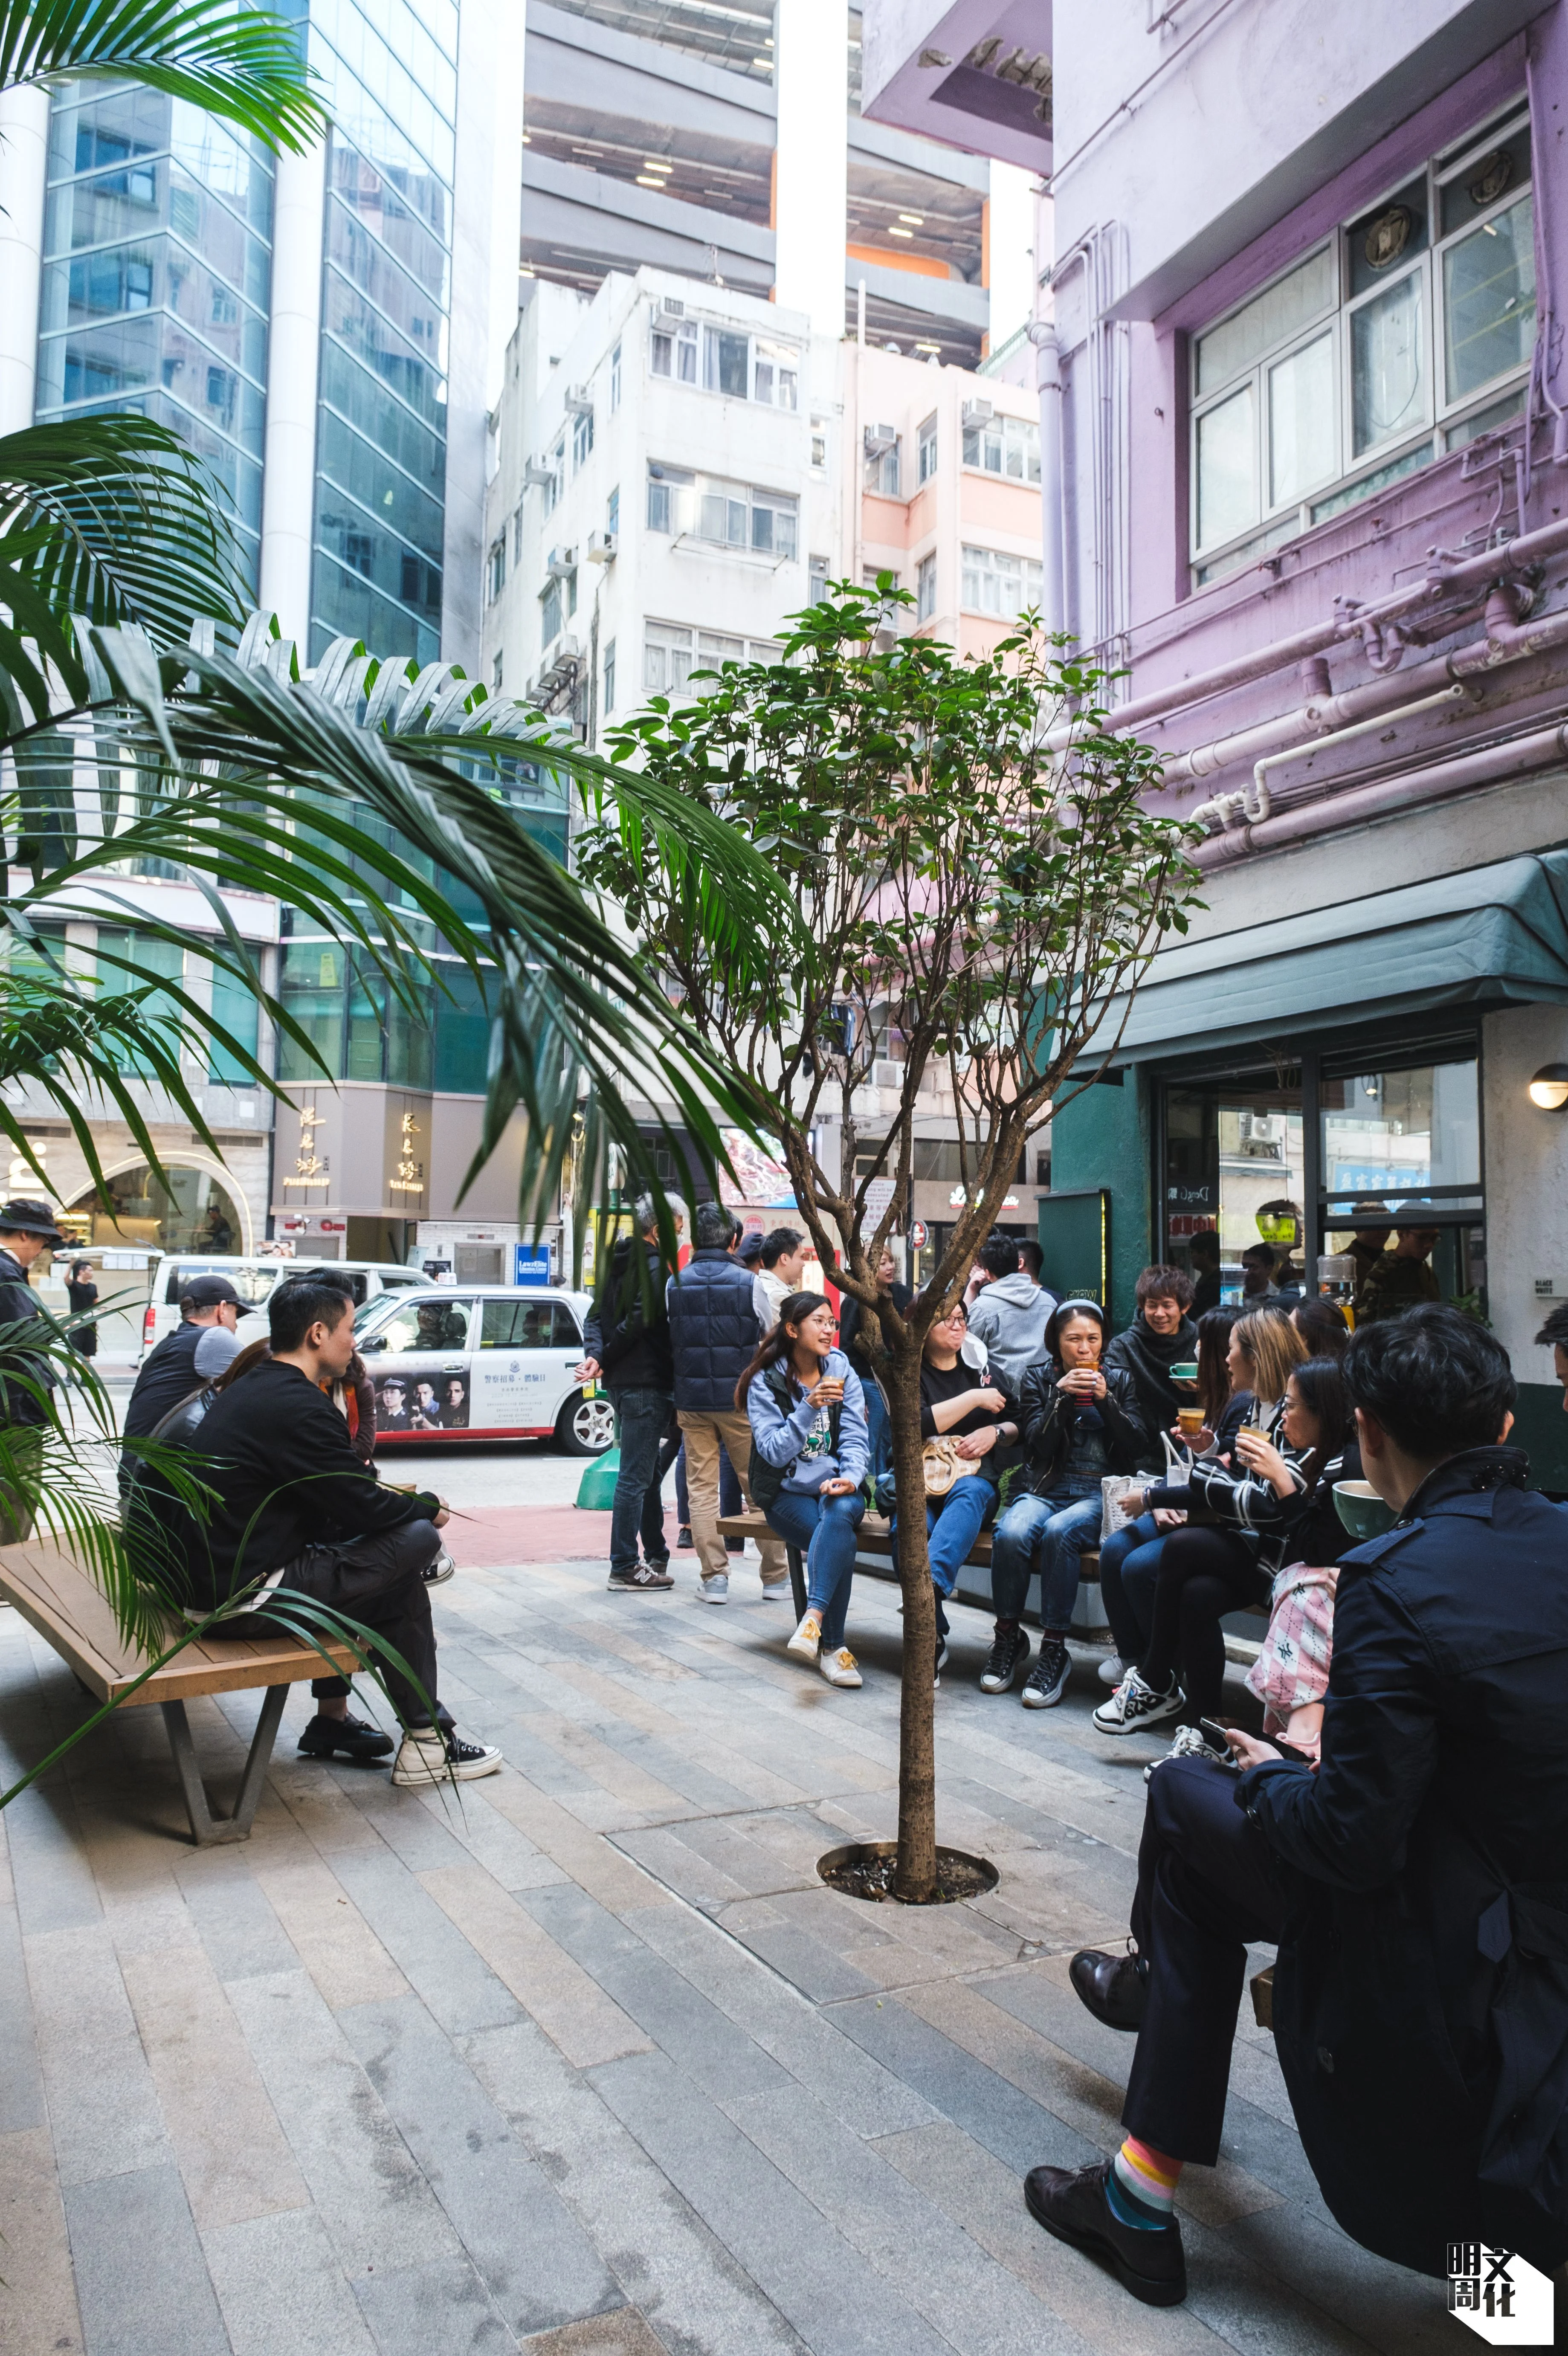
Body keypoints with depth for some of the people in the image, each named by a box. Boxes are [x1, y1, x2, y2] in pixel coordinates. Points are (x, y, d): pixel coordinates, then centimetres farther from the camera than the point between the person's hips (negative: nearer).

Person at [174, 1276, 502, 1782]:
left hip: (214, 1575, 10)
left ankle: (332, 1718, 25)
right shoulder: (299, 1407, -19)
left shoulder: (248, 1391, 13)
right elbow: (364, 1508, -15)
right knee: (415, 1539, -8)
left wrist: (399, 1500, 9)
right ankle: (426, 1744, 0)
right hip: (249, 1596, -10)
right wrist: (428, 1507, 3)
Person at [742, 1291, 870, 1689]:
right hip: (788, 1492, -2)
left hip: (837, 1487, 2)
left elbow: (856, 1439, 0)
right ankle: (832, 1647, -24)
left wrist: (850, 1478, -21)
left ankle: (812, 1620, -45)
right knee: (842, 1540, -31)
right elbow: (774, 1452, -13)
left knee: (841, 1512, -35)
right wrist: (810, 1407, -24)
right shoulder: (766, 1382, -3)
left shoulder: (841, 1370, 6)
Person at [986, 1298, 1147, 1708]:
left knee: (1058, 1532, -35)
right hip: (1045, 1487, 1)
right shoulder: (1039, 1378, 11)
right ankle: (1008, 1637, -9)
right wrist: (1062, 1395, -11)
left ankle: (1054, 1650, -24)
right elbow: (1039, 1445, 1)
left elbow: (1137, 1448, 3)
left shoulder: (1119, 1379, 12)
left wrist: (1106, 1399, -9)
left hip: (1100, 1491, -1)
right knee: (1011, 1534, -32)